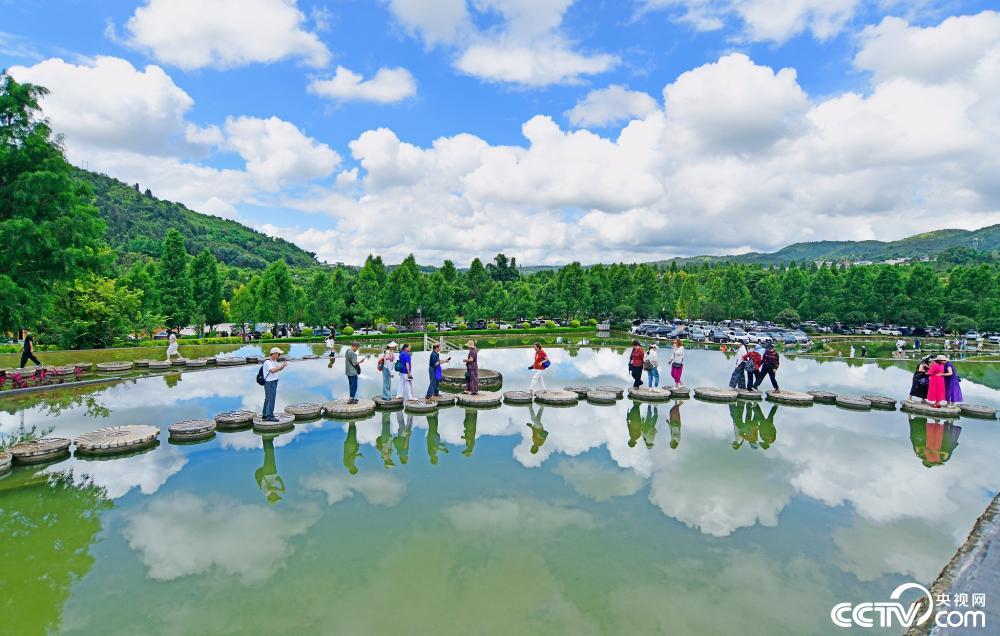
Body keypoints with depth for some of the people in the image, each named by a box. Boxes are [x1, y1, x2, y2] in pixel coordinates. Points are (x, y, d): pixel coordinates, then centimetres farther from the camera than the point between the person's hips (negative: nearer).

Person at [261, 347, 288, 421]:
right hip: (269, 383, -10)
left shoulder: (274, 361, 9)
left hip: (273, 382, 10)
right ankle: (269, 416, -4)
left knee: (268, 399, 15)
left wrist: (283, 365, -5)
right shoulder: (267, 362, -19)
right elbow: (273, 370, -33)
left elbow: (279, 369, 16)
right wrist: (282, 365, -26)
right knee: (271, 399, -8)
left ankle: (265, 415, 23)